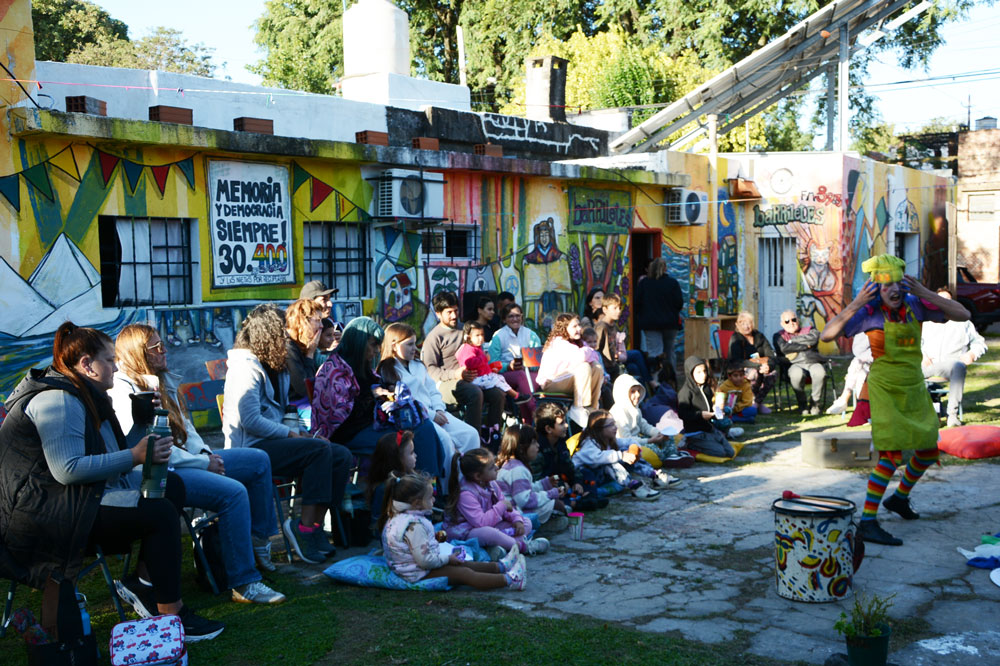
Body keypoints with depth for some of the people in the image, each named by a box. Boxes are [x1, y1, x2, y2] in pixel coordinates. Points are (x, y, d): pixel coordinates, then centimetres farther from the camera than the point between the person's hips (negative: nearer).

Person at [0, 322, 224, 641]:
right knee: (161, 514, -21)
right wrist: (134, 456, -25)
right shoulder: (57, 400, -17)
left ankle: (144, 579, 11)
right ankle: (171, 616, -17)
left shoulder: (82, 396, 16)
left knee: (172, 487, 9)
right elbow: (66, 469, -28)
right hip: (44, 514, -11)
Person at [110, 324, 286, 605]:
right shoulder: (123, 392, -14)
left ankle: (259, 539, 13)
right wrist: (204, 463, -14)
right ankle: (244, 584, -26)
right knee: (233, 492, -29)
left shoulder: (159, 382, 17)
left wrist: (205, 453, 3)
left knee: (258, 460, 8)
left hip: (182, 460, 11)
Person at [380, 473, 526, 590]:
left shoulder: (398, 516, 4)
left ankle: (500, 566, 25)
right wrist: (447, 559, -14)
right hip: (419, 575, -11)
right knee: (464, 573, -10)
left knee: (463, 565, 16)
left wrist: (435, 536, 9)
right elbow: (425, 560, -29)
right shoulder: (414, 525, -29)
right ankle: (509, 580, -9)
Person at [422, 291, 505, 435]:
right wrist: (455, 374, -20)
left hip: (468, 379, 7)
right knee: (475, 393, -35)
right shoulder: (434, 337, 0)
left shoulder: (462, 330, 21)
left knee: (498, 394, -18)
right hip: (445, 383, -7)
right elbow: (430, 369, -7)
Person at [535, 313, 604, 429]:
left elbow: (595, 357, 6)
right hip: (550, 381, -9)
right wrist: (589, 352, -12)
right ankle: (579, 409, -25)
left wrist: (588, 353, -15)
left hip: (564, 379, 9)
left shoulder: (576, 342, 12)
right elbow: (580, 357, -33)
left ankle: (592, 408, -5)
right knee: (584, 367, -28)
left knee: (597, 367, -5)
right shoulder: (558, 343, -18)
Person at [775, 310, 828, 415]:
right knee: (796, 374, -39)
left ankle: (815, 404, -16)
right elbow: (784, 348, -4)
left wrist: (793, 340, 2)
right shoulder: (779, 335, 19)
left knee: (819, 372, -35)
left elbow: (813, 338, -5)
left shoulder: (809, 330, 22)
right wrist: (805, 346, -1)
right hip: (795, 364, -1)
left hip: (814, 363, 1)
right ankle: (802, 404, -18)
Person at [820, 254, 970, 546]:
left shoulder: (914, 305, -5)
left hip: (914, 390, 6)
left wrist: (925, 293, -19)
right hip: (884, 390, -6)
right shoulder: (869, 312, -15)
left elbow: (962, 315, -8)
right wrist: (855, 305, -30)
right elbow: (826, 336, -21)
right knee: (891, 455, -17)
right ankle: (867, 522, -11)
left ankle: (900, 497, 41)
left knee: (928, 451, 17)